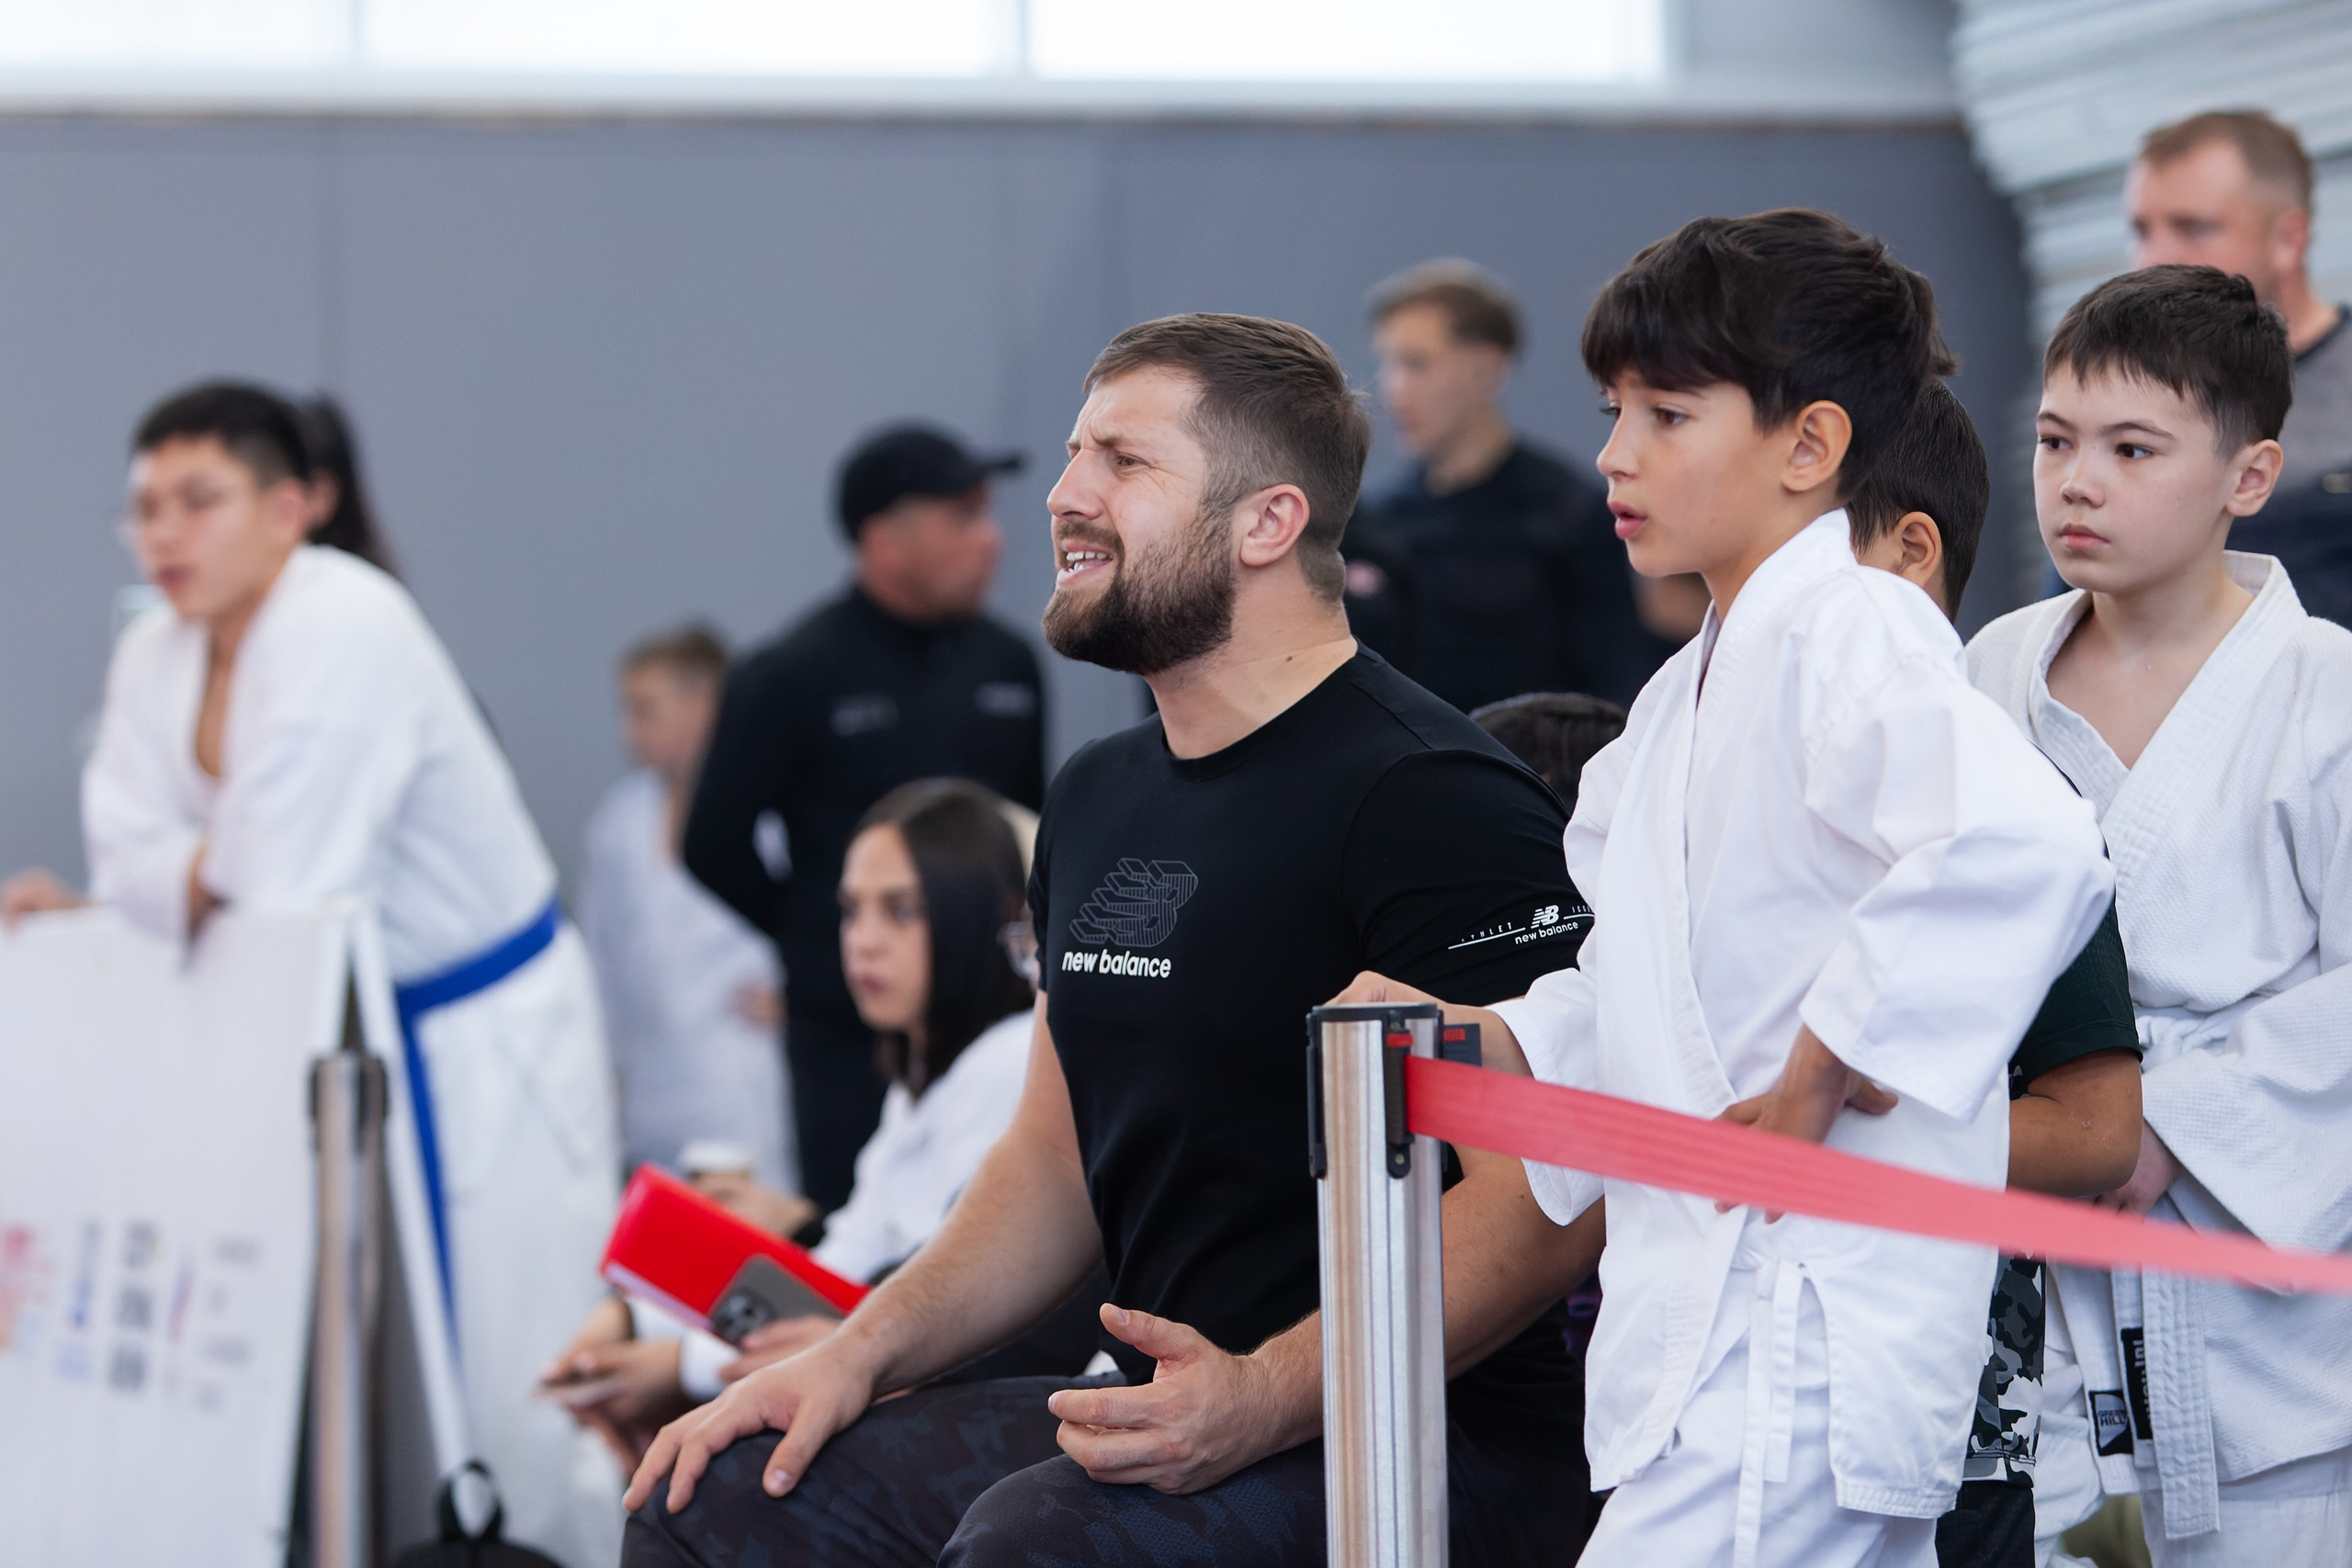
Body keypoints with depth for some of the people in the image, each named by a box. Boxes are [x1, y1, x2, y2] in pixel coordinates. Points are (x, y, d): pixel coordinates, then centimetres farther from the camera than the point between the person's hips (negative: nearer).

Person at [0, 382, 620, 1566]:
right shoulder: (154, 657, 4)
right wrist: (213, 872, -19)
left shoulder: (348, 632, -22)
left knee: (508, 1375, -9)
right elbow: (127, 873, 0)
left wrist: (190, 873, -8)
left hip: (476, 1046, -7)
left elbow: (291, 894, -26)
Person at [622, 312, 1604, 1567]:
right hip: (1166, 1415, 8)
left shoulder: (1427, 794, -12)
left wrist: (1268, 1396, -28)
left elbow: (1550, 1193, -19)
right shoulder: (1098, 801, 17)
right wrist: (860, 1352, 8)